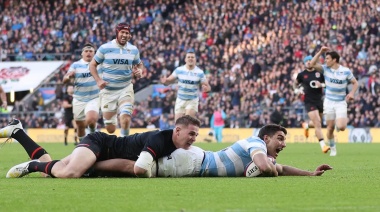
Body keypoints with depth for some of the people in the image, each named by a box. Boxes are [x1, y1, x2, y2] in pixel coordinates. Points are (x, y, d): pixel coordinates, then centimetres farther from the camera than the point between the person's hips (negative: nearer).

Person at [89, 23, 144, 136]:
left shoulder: (133, 49, 2)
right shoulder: (105, 48, -6)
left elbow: (139, 64, 19)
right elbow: (92, 65, 2)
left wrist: (139, 71, -5)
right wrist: (98, 80, -14)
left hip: (125, 89, 1)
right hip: (108, 91, -1)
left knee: (125, 120, -23)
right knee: (110, 129, 1)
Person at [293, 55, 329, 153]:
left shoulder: (319, 72, 3)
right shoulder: (302, 75, 2)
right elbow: (295, 84, 19)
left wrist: (321, 85, -12)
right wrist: (296, 90, -1)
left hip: (319, 100, 3)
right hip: (309, 102, -3)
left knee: (317, 123, 15)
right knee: (318, 124, -15)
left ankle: (306, 125, 49)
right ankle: (323, 145, -16)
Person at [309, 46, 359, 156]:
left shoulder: (346, 71, -8)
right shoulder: (325, 69, -4)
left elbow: (355, 83, 2)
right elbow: (312, 64, -13)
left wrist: (352, 93, -16)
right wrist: (320, 52, -18)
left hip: (341, 102, -2)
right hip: (329, 102, 2)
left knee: (341, 127, -17)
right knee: (330, 128, 3)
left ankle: (344, 120, 19)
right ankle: (332, 148, 22)